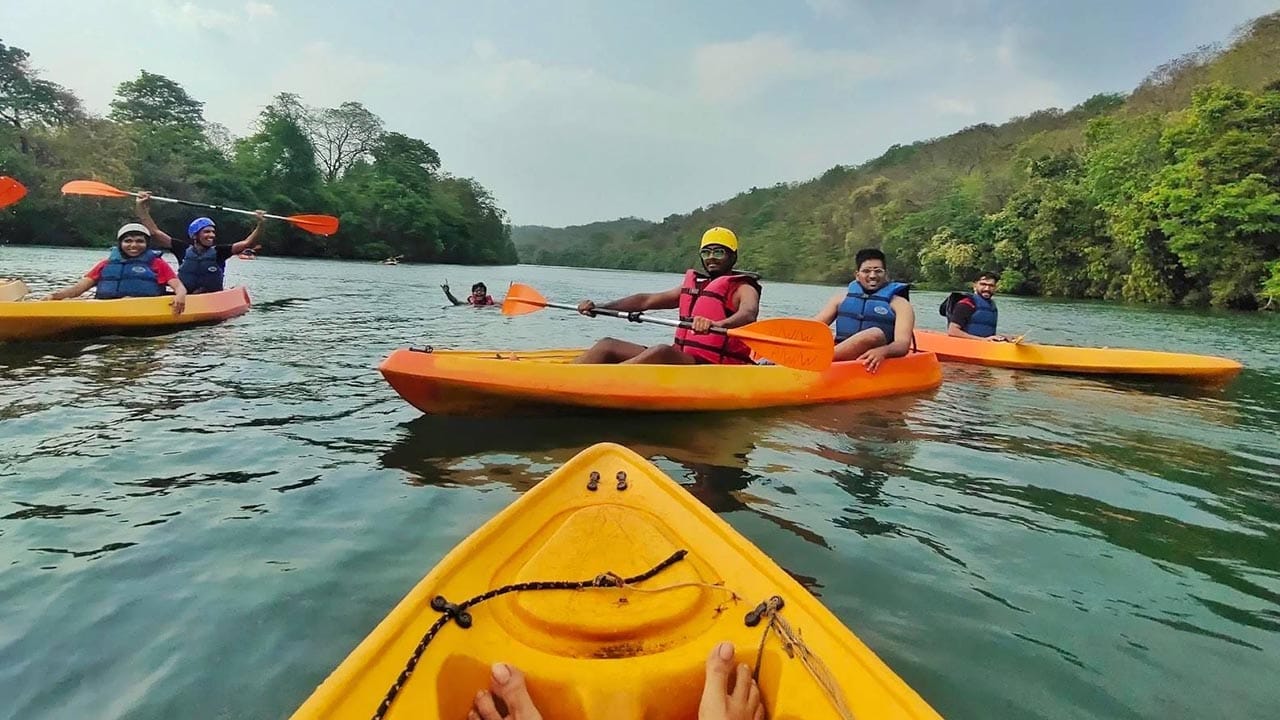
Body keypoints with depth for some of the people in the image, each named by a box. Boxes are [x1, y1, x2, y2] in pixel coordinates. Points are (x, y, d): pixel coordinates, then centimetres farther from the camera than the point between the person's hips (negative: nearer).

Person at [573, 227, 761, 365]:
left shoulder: (743, 289, -1)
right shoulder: (693, 284, 20)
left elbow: (748, 314, -25)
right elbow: (646, 300, 17)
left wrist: (717, 325, -47)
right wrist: (598, 307, 8)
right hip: (679, 358, 8)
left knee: (662, 351, -36)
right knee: (608, 346, -3)